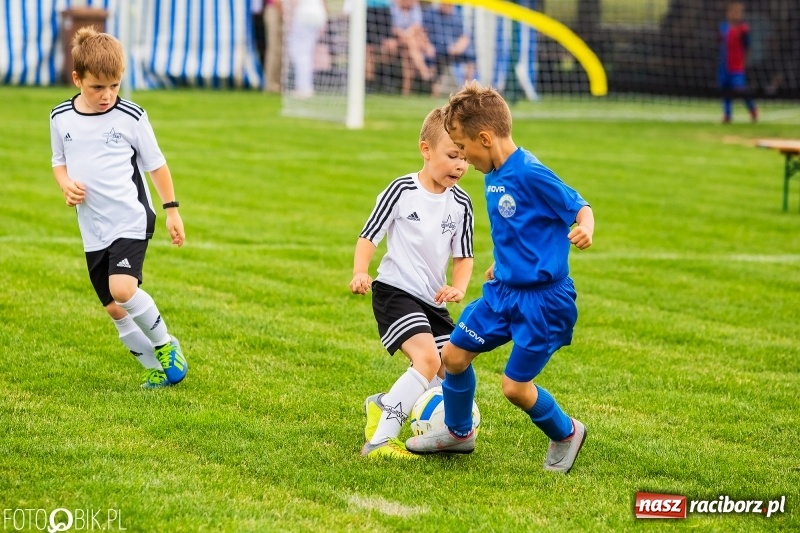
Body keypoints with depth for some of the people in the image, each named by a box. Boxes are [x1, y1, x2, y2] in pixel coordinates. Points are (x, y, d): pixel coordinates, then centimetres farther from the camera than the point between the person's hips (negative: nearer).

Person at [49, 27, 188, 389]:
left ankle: (166, 345, -2)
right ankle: (156, 369, 21)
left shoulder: (131, 117, -8)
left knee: (122, 289, -25)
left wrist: (172, 210, 3)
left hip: (131, 220, -5)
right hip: (93, 230, 5)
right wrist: (66, 185, -5)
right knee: (114, 309, 6)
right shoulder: (61, 118, 2)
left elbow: (155, 164, 3)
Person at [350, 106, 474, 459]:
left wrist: (458, 288, -10)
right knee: (428, 358, -26)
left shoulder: (461, 204, 3)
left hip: (434, 301, 7)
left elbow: (463, 256, 10)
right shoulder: (402, 191, -11)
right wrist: (360, 273, -23)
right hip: (395, 290, -7)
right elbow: (369, 236, -6)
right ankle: (380, 440, -23)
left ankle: (383, 406, 28)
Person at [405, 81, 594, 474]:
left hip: (543, 298, -9)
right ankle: (458, 432, 33)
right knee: (453, 354, 11)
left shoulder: (531, 174, -22)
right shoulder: (494, 175, 5)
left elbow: (580, 207, -18)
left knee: (515, 387, -5)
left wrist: (585, 230, -37)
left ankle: (566, 434, 22)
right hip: (503, 290, 9)